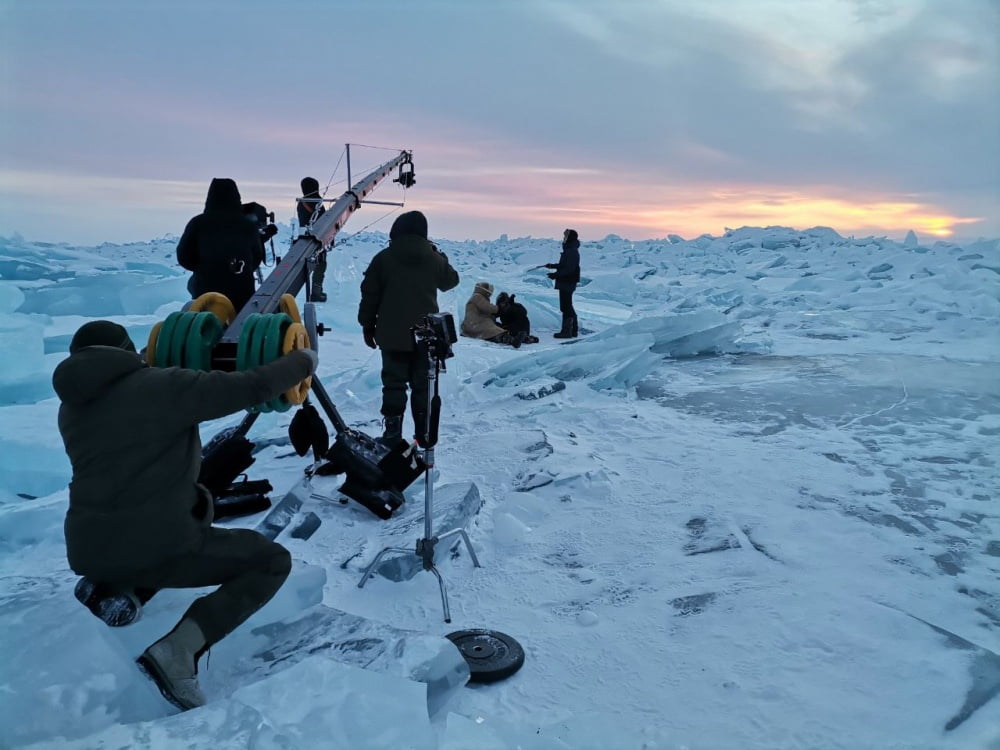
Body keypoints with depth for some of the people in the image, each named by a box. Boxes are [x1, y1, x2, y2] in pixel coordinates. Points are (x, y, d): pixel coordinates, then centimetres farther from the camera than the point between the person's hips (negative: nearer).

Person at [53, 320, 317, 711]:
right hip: (155, 547, -8)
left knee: (194, 504, 35)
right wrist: (304, 360, 6)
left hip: (86, 552, 8)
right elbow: (252, 387, -11)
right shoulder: (163, 385, -8)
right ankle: (176, 649, -10)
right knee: (273, 561, 8)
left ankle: (113, 588, 13)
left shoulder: (72, 407, 11)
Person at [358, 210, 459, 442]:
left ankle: (393, 431, 5)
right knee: (423, 385, 9)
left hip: (392, 335, -1)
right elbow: (451, 280, 18)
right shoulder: (434, 260, -2)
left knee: (394, 383, 6)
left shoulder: (383, 258, -5)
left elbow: (370, 294, -2)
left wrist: (368, 326, 8)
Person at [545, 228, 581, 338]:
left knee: (566, 307, -7)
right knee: (568, 306, 16)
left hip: (567, 283, -11)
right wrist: (552, 265, 24)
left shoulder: (572, 252, -18)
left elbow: (569, 269, -24)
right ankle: (573, 330, 23)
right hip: (566, 283, 11)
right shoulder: (569, 250, 16)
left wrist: (556, 274, -24)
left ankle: (566, 331, -4)